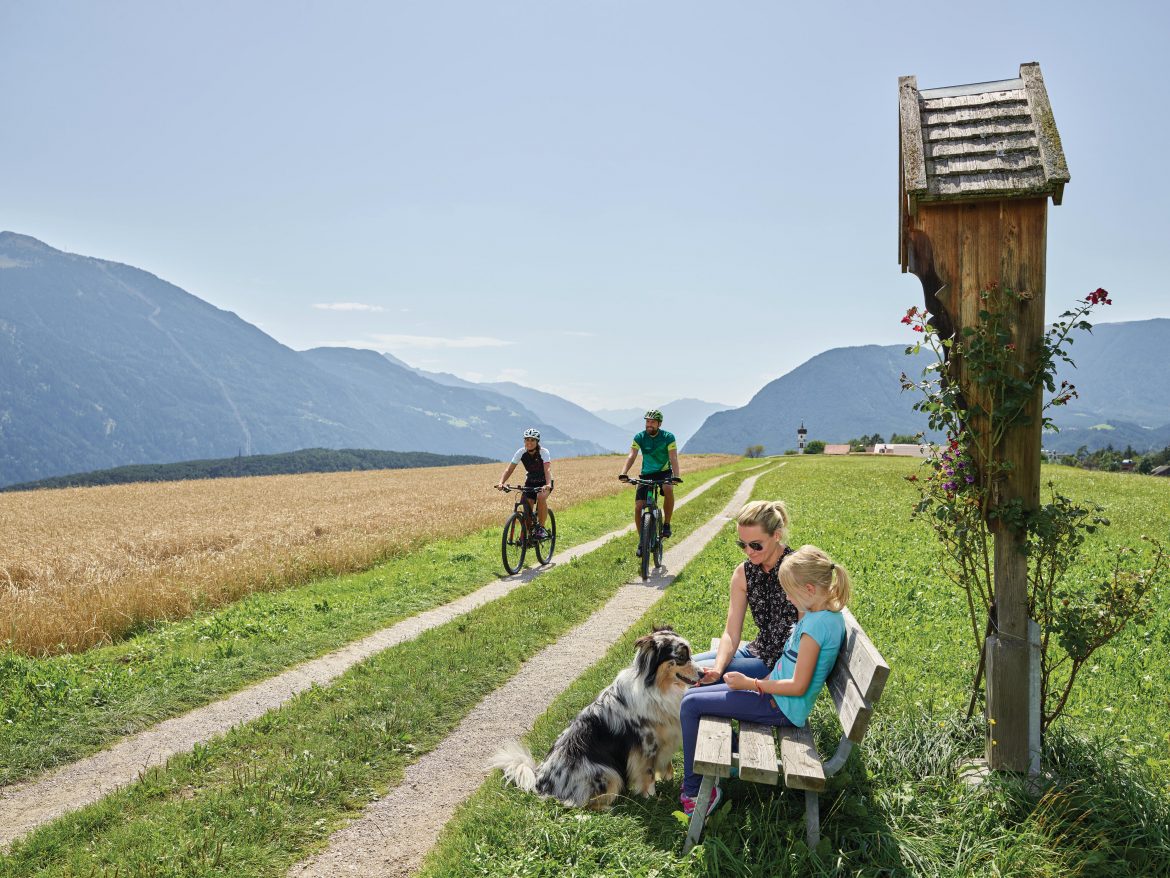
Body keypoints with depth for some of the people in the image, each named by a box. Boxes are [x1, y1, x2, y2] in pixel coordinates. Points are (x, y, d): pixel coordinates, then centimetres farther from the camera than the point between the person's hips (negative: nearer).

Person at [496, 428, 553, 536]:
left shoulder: (543, 452, -23)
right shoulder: (521, 452, -15)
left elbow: (548, 469, -37)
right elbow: (509, 469, -20)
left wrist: (548, 485, -56)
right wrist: (501, 483, -37)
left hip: (544, 482, -3)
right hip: (530, 482, 3)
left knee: (541, 497, -33)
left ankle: (541, 527, -18)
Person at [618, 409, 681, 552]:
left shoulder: (668, 437, -13)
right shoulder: (639, 437, -9)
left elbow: (673, 458, -22)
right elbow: (632, 456, -19)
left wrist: (676, 476, -39)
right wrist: (624, 473, -36)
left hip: (664, 473, -2)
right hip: (646, 475, 2)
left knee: (668, 489, -37)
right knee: (638, 507, -11)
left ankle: (666, 524, -18)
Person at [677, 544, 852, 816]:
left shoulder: (816, 624, -25)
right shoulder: (829, 614, 4)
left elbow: (798, 686, -23)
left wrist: (750, 684, -14)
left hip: (781, 708, -10)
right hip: (775, 693, 10)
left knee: (691, 705, -11)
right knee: (692, 696, 8)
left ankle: (693, 791, 1)